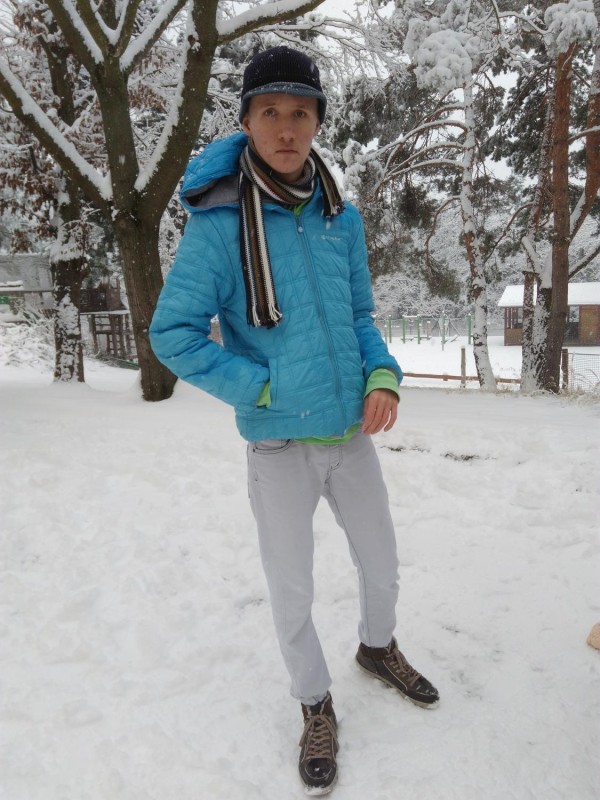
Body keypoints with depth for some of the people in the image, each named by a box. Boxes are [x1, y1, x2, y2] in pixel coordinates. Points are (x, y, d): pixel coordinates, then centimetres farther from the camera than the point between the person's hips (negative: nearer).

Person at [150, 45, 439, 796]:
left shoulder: (341, 217, 0)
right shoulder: (217, 224, -14)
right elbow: (173, 335, -12)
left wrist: (383, 377, -9)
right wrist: (265, 388, -16)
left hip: (352, 435, 5)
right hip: (279, 445, -4)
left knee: (382, 564, 20)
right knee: (291, 593, 10)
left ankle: (378, 648, 52)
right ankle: (316, 704, 40)